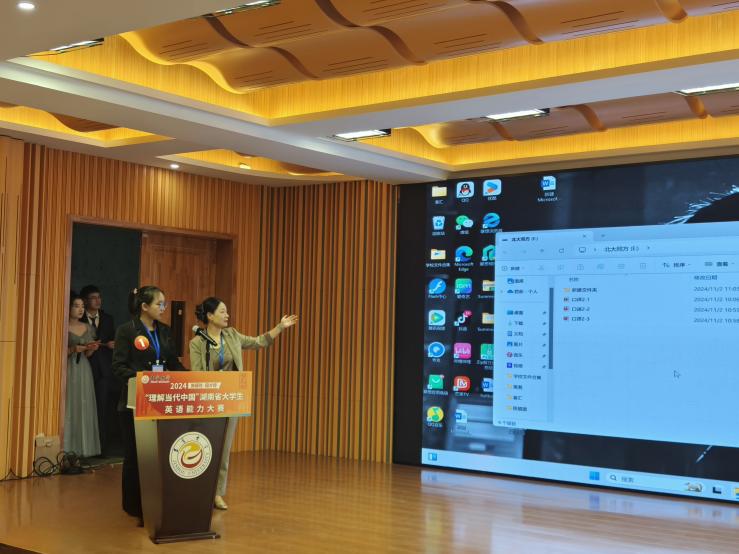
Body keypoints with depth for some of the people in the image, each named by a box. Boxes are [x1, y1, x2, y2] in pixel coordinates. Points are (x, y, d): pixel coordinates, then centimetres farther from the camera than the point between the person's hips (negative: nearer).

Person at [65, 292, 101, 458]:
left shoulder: (87, 328, 12)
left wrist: (92, 348, -4)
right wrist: (73, 349, -18)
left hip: (83, 371, 5)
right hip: (68, 370, -5)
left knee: (84, 407, 3)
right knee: (69, 406, -7)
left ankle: (83, 448, 8)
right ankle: (69, 449, -3)